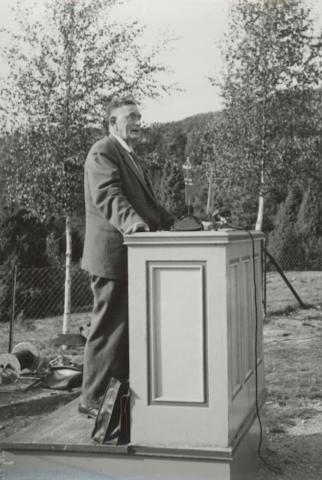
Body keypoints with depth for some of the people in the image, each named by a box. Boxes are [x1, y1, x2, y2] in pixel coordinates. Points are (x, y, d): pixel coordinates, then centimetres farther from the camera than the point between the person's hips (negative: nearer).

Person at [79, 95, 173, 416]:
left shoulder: (130, 157, 21)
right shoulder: (102, 152, -12)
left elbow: (145, 199, 21)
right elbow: (107, 196, -28)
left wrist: (171, 224, 8)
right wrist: (133, 222, -45)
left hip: (132, 255, 10)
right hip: (112, 255, -10)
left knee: (130, 326, 17)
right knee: (108, 327, -3)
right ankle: (91, 398, 8)